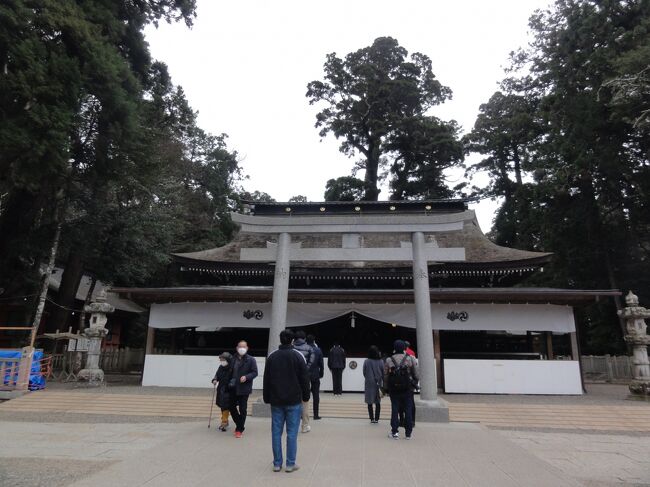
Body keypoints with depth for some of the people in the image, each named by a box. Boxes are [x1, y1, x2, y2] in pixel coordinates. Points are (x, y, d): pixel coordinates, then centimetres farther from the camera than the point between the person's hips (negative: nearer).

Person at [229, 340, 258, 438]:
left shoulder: (251, 360, -6)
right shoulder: (234, 359, 6)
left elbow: (255, 373, -9)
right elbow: (231, 372, 14)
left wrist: (246, 377, -23)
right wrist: (230, 381, 3)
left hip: (244, 389, -5)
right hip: (234, 388, 5)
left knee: (242, 409, 2)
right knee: (232, 407, 11)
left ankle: (240, 429, 16)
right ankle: (240, 424, 33)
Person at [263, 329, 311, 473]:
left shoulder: (271, 356, 4)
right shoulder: (298, 356, -6)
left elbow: (266, 380, 6)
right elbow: (305, 379, -4)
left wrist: (267, 398, 13)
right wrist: (305, 396, 6)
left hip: (276, 401, 3)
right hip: (294, 401, -3)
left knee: (276, 432, 8)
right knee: (292, 433, 3)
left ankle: (277, 464, 13)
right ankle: (290, 464, 7)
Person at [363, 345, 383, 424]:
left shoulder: (366, 362, -9)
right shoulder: (380, 362, -7)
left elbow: (364, 373, -1)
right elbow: (383, 373, -1)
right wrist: (382, 384, 13)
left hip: (369, 384, -1)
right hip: (378, 384, 1)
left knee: (370, 402, 8)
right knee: (378, 402, 12)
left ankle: (372, 418, 7)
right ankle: (376, 419, 12)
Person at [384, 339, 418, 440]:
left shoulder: (388, 360, -1)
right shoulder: (410, 359, -2)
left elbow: (385, 376, 0)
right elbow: (416, 374, -1)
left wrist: (386, 388, 9)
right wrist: (415, 383, 13)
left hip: (394, 389, 0)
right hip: (407, 389, 0)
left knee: (395, 410, 8)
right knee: (408, 410, 9)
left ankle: (395, 432, 9)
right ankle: (408, 433, 14)